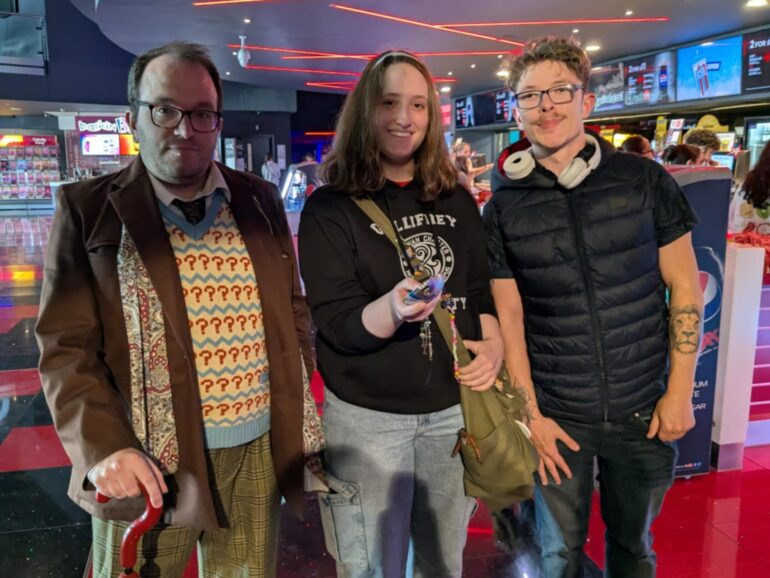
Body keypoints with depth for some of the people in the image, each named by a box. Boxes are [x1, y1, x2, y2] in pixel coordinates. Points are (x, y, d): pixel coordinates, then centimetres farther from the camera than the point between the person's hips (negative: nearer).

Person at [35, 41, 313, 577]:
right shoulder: (88, 209, -3)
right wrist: (103, 448, -17)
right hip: (147, 463, -2)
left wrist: (306, 415, 6)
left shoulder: (261, 201, 5)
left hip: (258, 453, 3)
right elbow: (67, 348, -5)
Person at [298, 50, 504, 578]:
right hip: (367, 416, -3)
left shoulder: (457, 202, 4)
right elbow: (339, 325, -15)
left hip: (454, 408, 4)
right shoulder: (329, 208, -9)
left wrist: (494, 345, -9)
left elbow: (481, 290, 11)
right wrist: (392, 308, -35)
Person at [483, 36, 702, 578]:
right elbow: (509, 319, -3)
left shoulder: (645, 180, -5)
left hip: (645, 410, 1)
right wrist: (530, 415, -5)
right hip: (557, 416, 0)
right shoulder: (503, 207, -5)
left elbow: (685, 287, -1)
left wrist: (680, 392, -4)